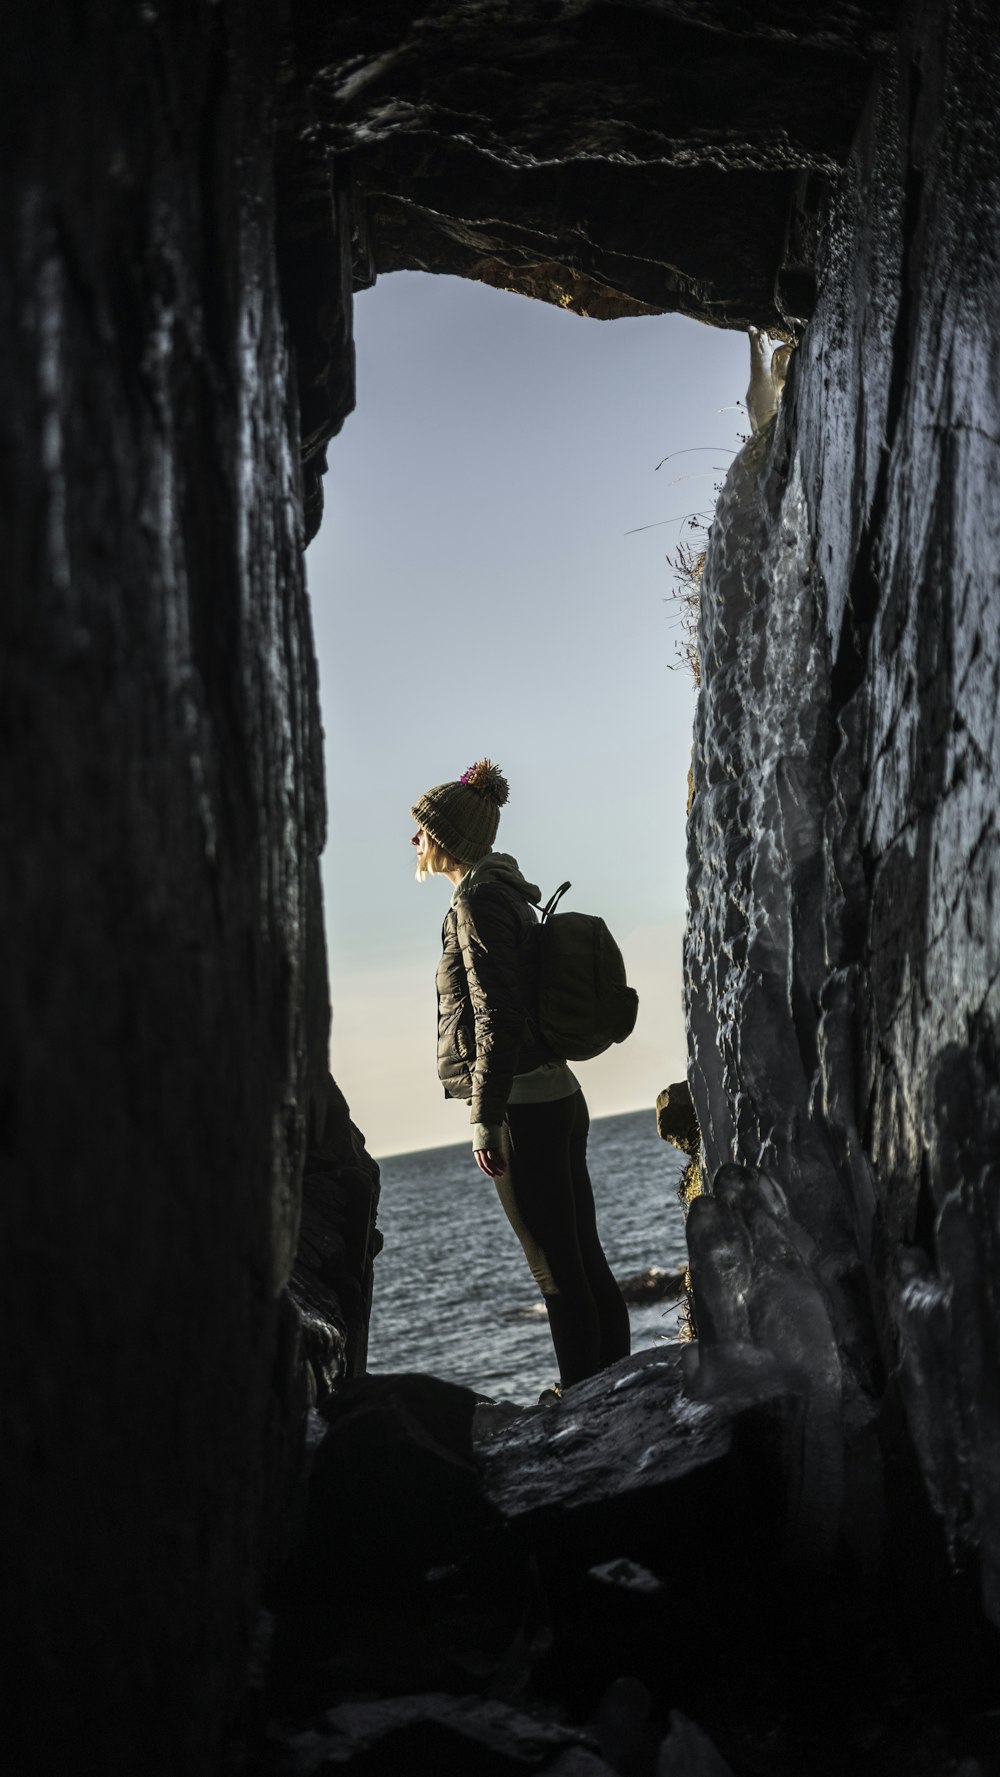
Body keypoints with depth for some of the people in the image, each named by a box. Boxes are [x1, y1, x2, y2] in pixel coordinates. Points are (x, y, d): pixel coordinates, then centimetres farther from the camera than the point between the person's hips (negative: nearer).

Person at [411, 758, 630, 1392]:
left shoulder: (477, 899, -11)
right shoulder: (508, 890, 18)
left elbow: (497, 1018, -18)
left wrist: (486, 1120, -18)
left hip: (524, 1106, -10)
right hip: (559, 1096, 10)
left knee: (559, 1271, -5)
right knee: (588, 1263, 10)